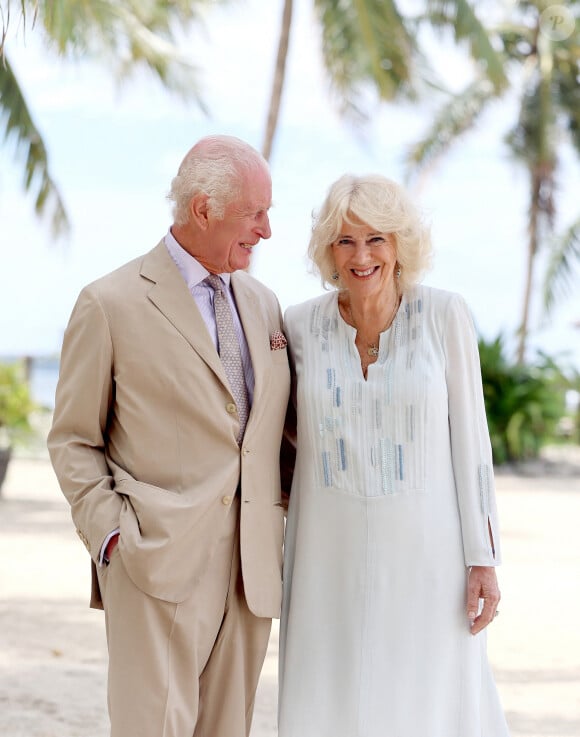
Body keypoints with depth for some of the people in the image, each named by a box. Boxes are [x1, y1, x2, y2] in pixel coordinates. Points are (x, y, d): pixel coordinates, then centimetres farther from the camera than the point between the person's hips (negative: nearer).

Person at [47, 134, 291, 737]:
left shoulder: (262, 304, 14)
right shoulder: (111, 304, -3)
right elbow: (72, 441, 1)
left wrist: (291, 526, 10)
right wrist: (111, 535, -10)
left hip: (250, 568, 6)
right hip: (158, 567, -5)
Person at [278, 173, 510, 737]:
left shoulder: (444, 315, -7)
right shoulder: (298, 325, -2)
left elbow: (469, 437, -3)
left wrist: (484, 559, -5)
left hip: (424, 550, -2)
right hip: (332, 553, 2)